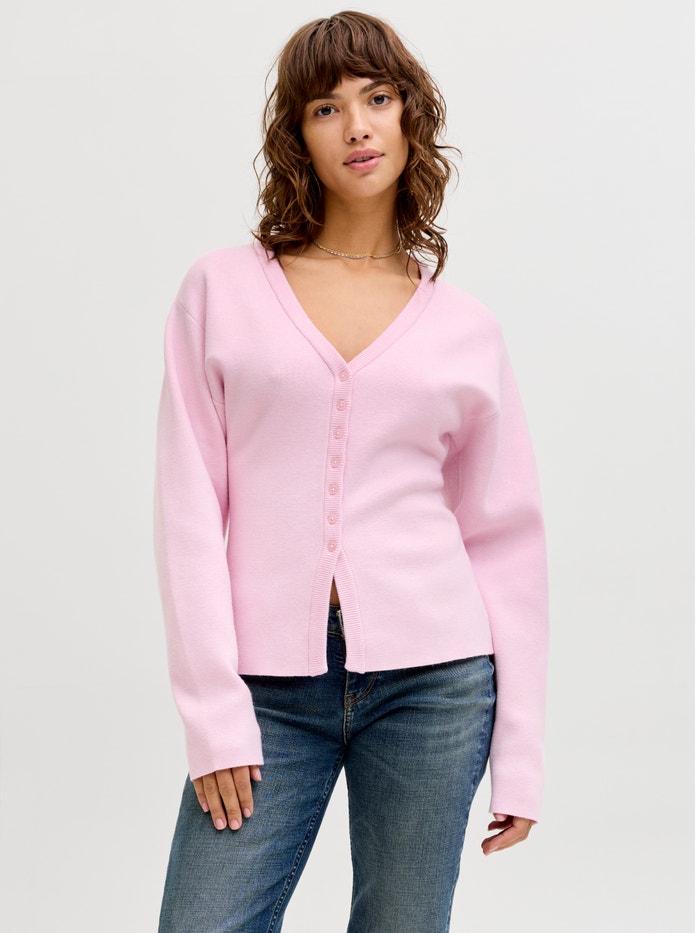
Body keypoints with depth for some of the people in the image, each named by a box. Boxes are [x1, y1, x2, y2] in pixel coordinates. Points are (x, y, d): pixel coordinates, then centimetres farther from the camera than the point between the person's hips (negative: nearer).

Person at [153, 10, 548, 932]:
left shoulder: (465, 328, 7)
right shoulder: (222, 290, 4)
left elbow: (506, 541, 8)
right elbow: (190, 507, 0)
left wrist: (520, 753, 6)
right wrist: (213, 711, -6)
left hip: (430, 681, 1)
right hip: (270, 688, 0)